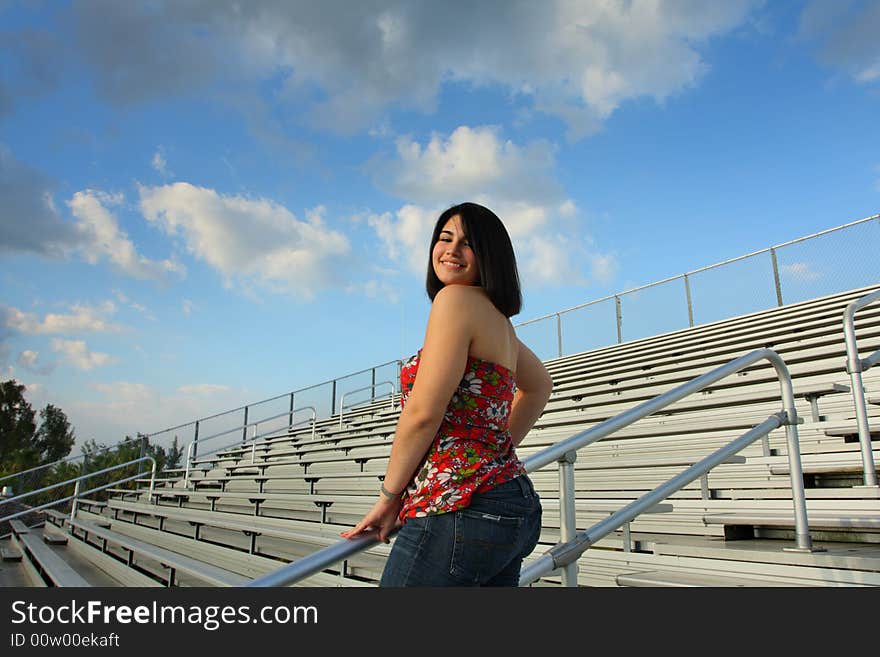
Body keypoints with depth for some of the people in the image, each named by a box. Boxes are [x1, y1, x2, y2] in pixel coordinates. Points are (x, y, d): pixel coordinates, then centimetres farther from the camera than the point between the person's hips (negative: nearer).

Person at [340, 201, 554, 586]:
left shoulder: (456, 298, -9)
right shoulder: (496, 317, 18)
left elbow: (423, 412, -14)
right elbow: (540, 387, 34)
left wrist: (389, 495, -2)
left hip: (461, 509, -9)